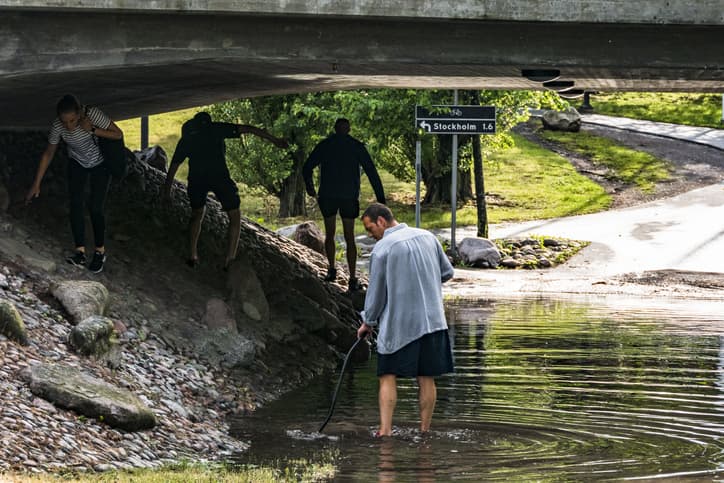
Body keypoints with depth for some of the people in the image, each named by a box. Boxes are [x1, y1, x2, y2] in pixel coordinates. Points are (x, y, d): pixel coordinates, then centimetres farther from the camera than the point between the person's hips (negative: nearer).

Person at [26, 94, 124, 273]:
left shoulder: (93, 114, -34)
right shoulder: (57, 126, -25)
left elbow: (118, 134, -24)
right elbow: (48, 153, -12)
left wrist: (92, 130, -37)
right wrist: (36, 184, -11)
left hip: (100, 164, -2)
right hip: (77, 164, 2)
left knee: (96, 209, -8)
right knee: (76, 206, -12)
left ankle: (100, 252, 10)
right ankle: (80, 252, -6)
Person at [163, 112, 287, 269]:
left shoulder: (186, 138, 25)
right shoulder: (216, 128, 20)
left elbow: (173, 167, 25)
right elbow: (248, 129, 16)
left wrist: (167, 191, 32)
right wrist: (274, 140, 18)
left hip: (196, 178, 3)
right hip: (219, 175, -3)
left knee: (197, 213, 27)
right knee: (235, 216, 9)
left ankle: (193, 255, 16)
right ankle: (230, 258, -4)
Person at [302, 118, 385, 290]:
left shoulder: (324, 145, 6)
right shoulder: (356, 146, 3)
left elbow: (307, 168, 8)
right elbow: (371, 172, -2)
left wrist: (310, 188, 25)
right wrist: (380, 198, -1)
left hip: (327, 196, 0)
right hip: (349, 196, 0)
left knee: (330, 234, 18)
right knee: (349, 238, 3)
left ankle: (332, 269, 10)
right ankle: (352, 278, -2)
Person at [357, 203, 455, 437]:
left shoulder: (381, 249, -10)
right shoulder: (428, 237, 6)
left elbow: (376, 292, -4)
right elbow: (447, 272, 15)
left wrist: (368, 322, 9)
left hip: (397, 323, -4)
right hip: (432, 320, 5)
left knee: (388, 377, 2)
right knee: (426, 379, 7)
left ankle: (385, 430, -8)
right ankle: (424, 431, 9)